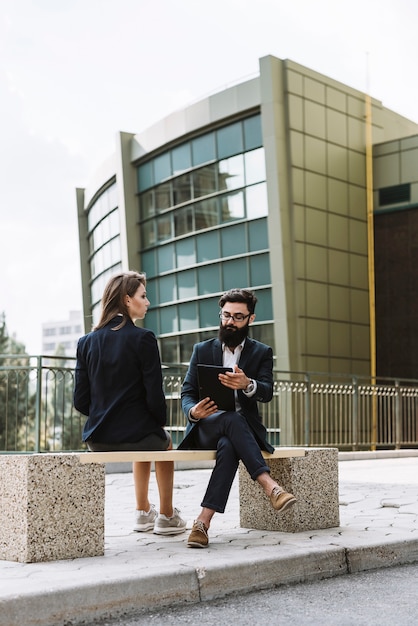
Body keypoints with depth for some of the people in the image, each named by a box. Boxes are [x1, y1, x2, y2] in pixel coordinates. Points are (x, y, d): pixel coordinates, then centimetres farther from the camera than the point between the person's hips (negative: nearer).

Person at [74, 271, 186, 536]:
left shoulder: (86, 342, 2)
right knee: (164, 443, 33)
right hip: (135, 434, -5)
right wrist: (161, 423, 6)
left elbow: (80, 400, 2)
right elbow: (155, 395, -14)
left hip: (97, 440, 5)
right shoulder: (143, 338, -14)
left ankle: (143, 512, 46)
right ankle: (167, 516, 37)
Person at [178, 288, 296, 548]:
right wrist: (193, 411, -19)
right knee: (232, 418, -37)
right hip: (206, 427, 0)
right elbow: (187, 393, 7)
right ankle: (270, 487, -45)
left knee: (228, 445, -38)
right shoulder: (202, 350, 14)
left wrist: (247, 384, -33)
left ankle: (203, 521, -43)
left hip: (244, 429, 0)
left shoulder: (262, 352, 11)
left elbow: (267, 393, -8)